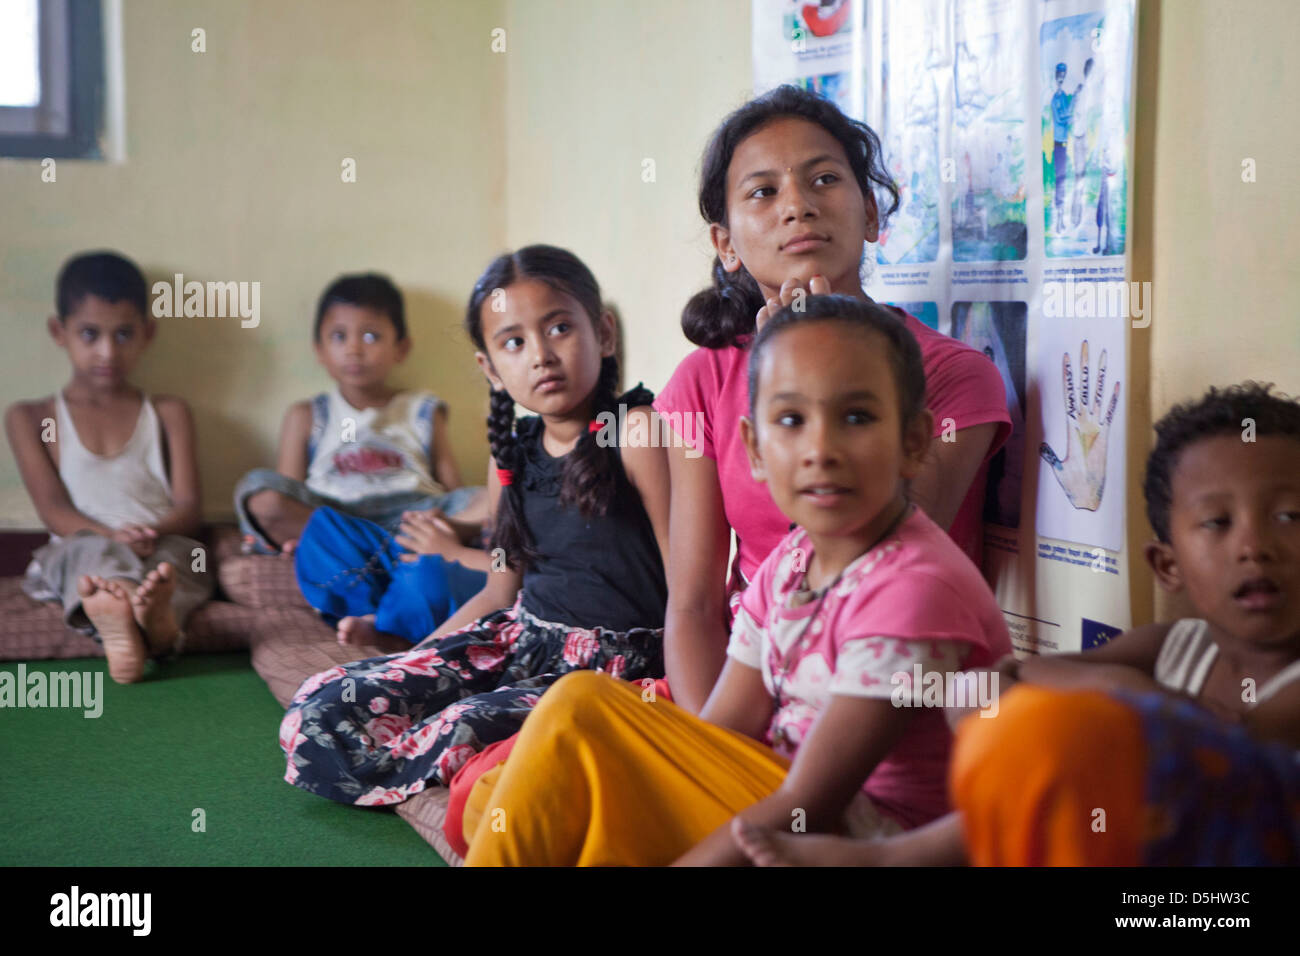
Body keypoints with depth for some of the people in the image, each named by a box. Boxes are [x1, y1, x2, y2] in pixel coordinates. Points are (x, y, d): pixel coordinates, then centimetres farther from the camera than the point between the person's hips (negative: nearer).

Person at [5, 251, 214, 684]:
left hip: (162, 547, 2)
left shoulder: (168, 413, 21)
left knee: (173, 553, -34)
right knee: (93, 552, -36)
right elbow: (53, 508, 3)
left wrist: (155, 532, -17)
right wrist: (111, 536, -19)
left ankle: (157, 610, -69)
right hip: (78, 551, -2)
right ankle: (119, 628, -70)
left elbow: (188, 506, 8)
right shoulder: (30, 419, 18)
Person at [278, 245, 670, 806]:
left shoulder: (634, 433, -10)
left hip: (613, 659, -7)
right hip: (520, 640, 7)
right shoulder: (513, 456, 12)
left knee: (461, 734, -33)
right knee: (319, 713, -7)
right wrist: (402, 661, 15)